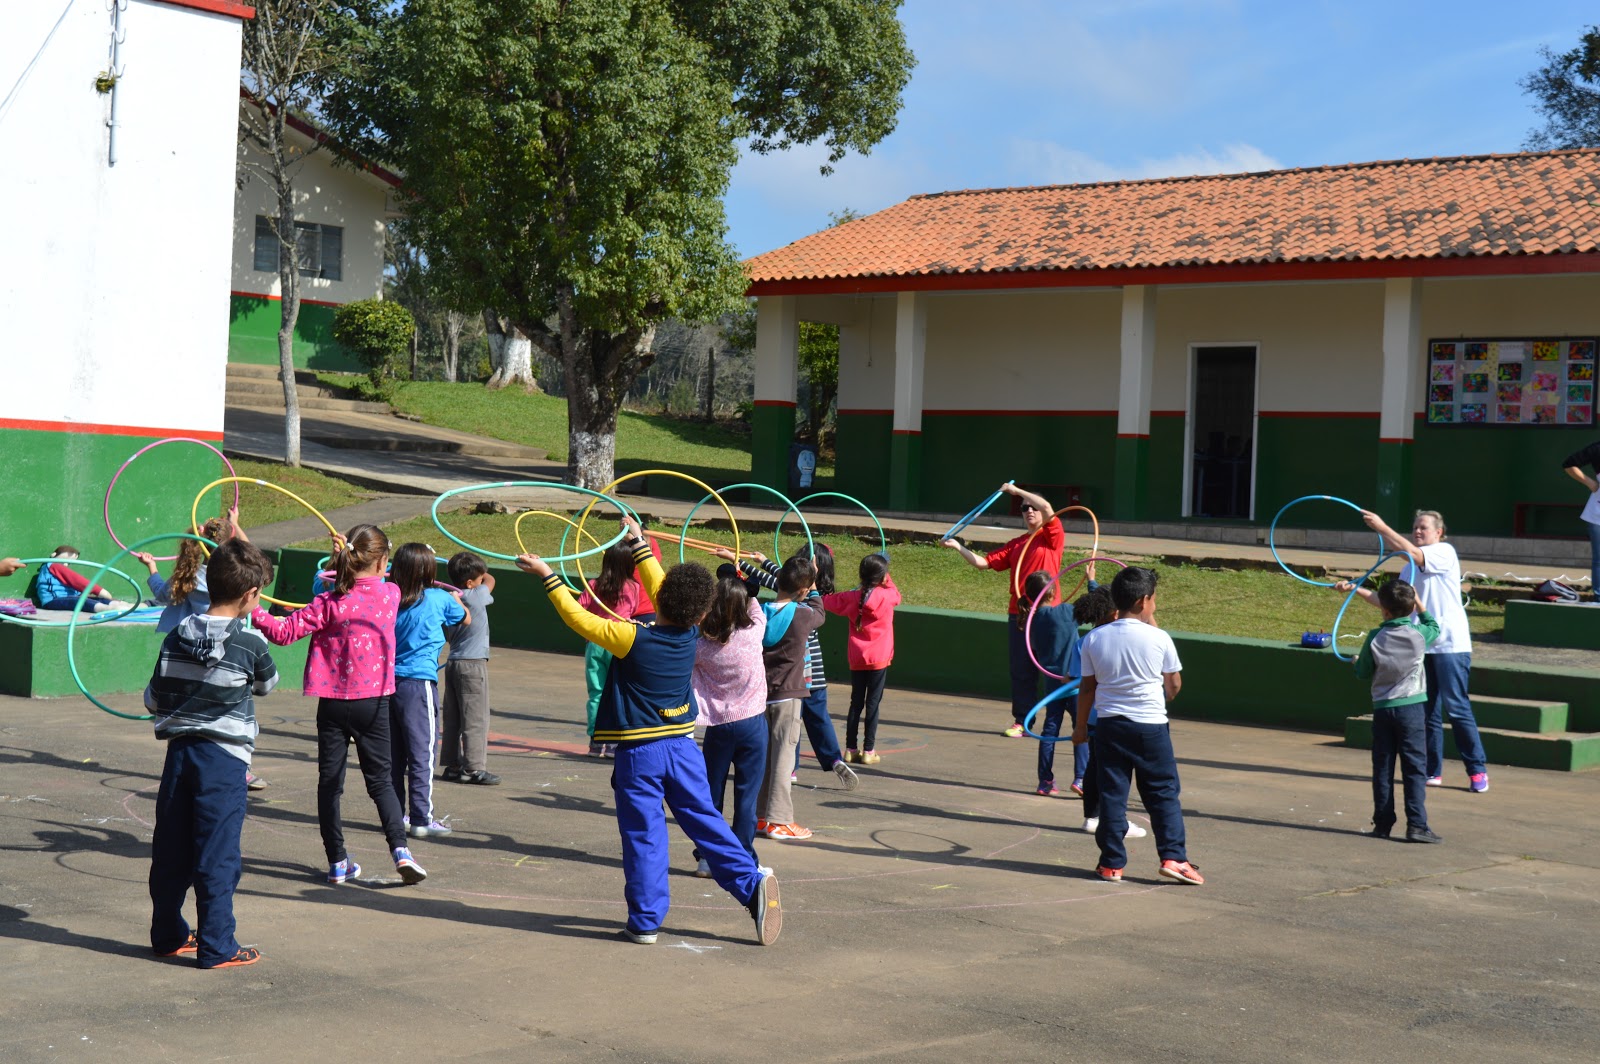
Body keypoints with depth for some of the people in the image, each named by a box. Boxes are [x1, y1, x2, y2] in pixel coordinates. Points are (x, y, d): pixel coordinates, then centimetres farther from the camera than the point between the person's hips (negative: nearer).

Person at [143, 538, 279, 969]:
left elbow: (152, 699, 8)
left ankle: (168, 935, 25)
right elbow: (267, 683, 7)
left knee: (170, 849, 13)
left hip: (179, 750, 5)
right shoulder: (250, 642, -11)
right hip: (225, 758, -5)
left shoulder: (177, 637, 2)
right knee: (217, 856, 0)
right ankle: (216, 946, 3)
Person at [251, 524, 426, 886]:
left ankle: (337, 861, 11)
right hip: (374, 701, 2)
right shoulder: (391, 594, -3)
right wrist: (346, 556, 8)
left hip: (334, 703, -2)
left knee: (330, 782, 9)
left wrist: (252, 610, -2)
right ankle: (400, 849, -6)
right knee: (380, 780, 11)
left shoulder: (330, 604, -11)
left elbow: (284, 632, -12)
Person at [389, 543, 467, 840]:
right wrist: (457, 600, 33)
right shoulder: (440, 599, -5)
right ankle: (422, 819, 1)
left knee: (393, 753, 12)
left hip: (389, 680, 5)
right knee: (422, 751, 0)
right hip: (420, 682, -5)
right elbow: (466, 619, 13)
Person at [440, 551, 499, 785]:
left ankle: (453, 765, 15)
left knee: (453, 718, 10)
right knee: (475, 718, -4)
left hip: (453, 662, 8)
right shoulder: (477, 596, -12)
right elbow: (490, 580, 4)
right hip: (473, 664, -8)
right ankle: (475, 768, -3)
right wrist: (482, 572, 23)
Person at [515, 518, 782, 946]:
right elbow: (661, 587, 13)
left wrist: (548, 575, 0)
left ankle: (646, 920, 7)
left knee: (643, 836, 2)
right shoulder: (690, 635, -2)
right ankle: (752, 884, 3)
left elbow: (577, 617, -9)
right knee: (706, 823, 11)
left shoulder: (632, 639, -16)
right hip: (683, 747, 4)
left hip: (638, 753, -4)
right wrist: (638, 543, 22)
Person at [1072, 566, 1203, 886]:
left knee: (1112, 794, 7)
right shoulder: (1159, 639, -9)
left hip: (1109, 725, 2)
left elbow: (1087, 688, 5)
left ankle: (1112, 863, 10)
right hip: (1151, 725, -2)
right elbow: (1175, 685, 3)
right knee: (1164, 793, 8)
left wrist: (1080, 726, 16)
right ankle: (1173, 857, 2)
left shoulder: (1093, 640, -2)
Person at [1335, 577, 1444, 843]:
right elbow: (1435, 627, 17)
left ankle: (1383, 823, 10)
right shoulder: (1419, 634, -7)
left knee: (1382, 768, 8)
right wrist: (1419, 603, 23)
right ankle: (1416, 824, -8)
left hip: (1382, 708, 1)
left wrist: (1357, 661, 25)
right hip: (1412, 706, -1)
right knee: (1415, 768, -1)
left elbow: (1363, 673, 4)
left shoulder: (1375, 639, -7)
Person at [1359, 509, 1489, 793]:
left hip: (1450, 644, -7)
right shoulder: (1410, 566, 18)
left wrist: (1381, 527, -22)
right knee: (1428, 711, 7)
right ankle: (1433, 771, 13)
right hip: (1421, 645, 7)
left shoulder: (1445, 552, -5)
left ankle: (1477, 769, 0)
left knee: (1457, 708, -7)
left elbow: (1411, 552, -21)